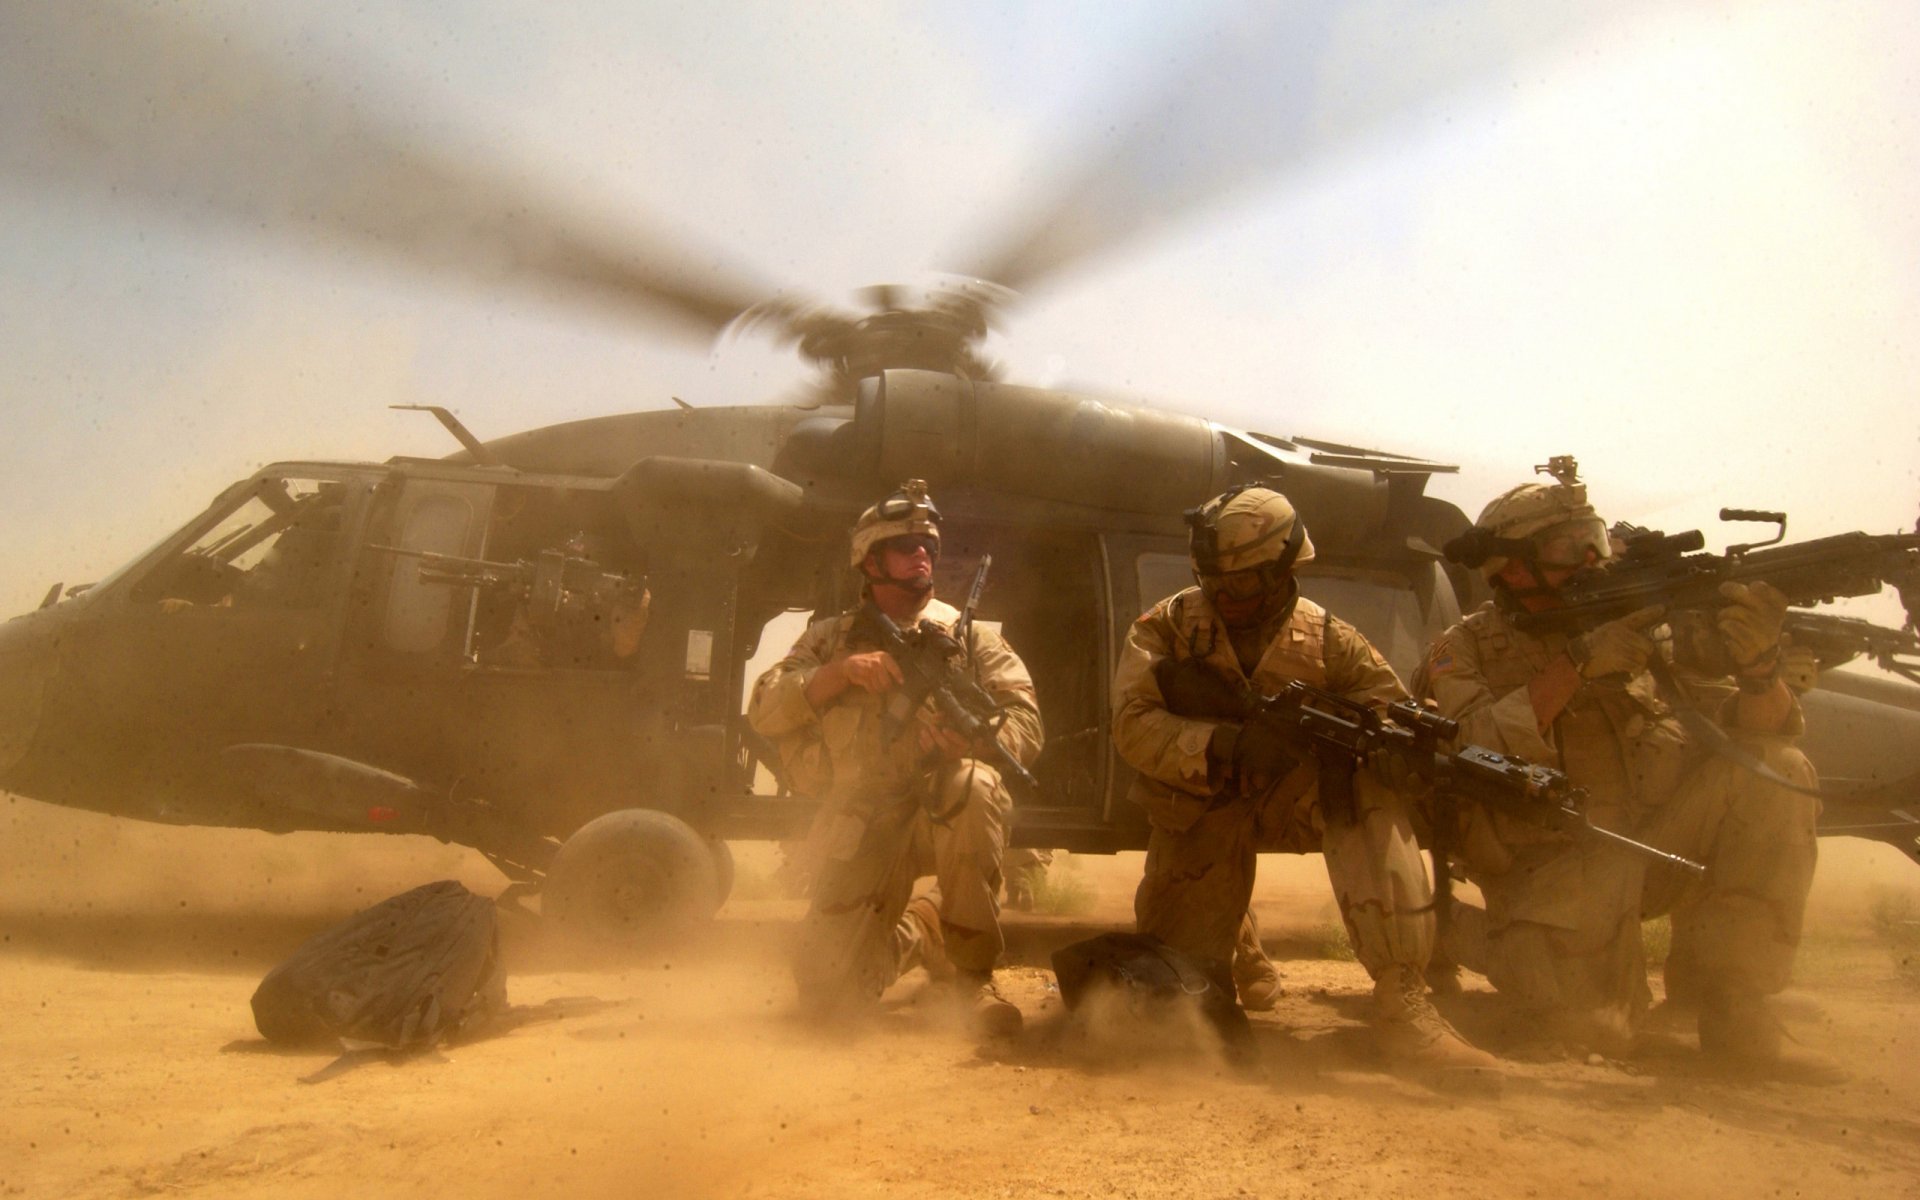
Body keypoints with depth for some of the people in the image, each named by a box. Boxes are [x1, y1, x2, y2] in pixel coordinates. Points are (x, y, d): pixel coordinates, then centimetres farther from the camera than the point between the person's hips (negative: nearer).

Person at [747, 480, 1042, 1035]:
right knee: (828, 987, -11)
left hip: (947, 814, -1)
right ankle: (919, 932, 25)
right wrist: (843, 671, -14)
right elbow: (764, 713, 0)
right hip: (861, 829, 2)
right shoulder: (830, 638, 12)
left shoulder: (971, 634, 8)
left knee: (973, 785, -36)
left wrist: (966, 738, -27)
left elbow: (1025, 724, -5)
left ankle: (971, 968, -17)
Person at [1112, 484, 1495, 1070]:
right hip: (1198, 814, 0)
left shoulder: (1328, 641, -6)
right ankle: (1236, 939, 35)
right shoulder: (1166, 626, -10)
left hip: (1296, 801, 0)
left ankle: (1402, 1004, -34)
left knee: (1372, 792, -32)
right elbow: (1133, 725, -22)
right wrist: (1226, 743, -38)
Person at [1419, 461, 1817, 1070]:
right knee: (1588, 1024, -26)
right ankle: (1461, 934, 8)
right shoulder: (1466, 650, -2)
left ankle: (1725, 984, -7)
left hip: (1656, 846, 4)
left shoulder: (1644, 623, 5)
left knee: (1778, 771, -18)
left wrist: (1758, 670, -22)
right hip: (1551, 871, -4)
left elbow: (1764, 729, 1)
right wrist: (1575, 662, -25)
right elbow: (1473, 752, -21)